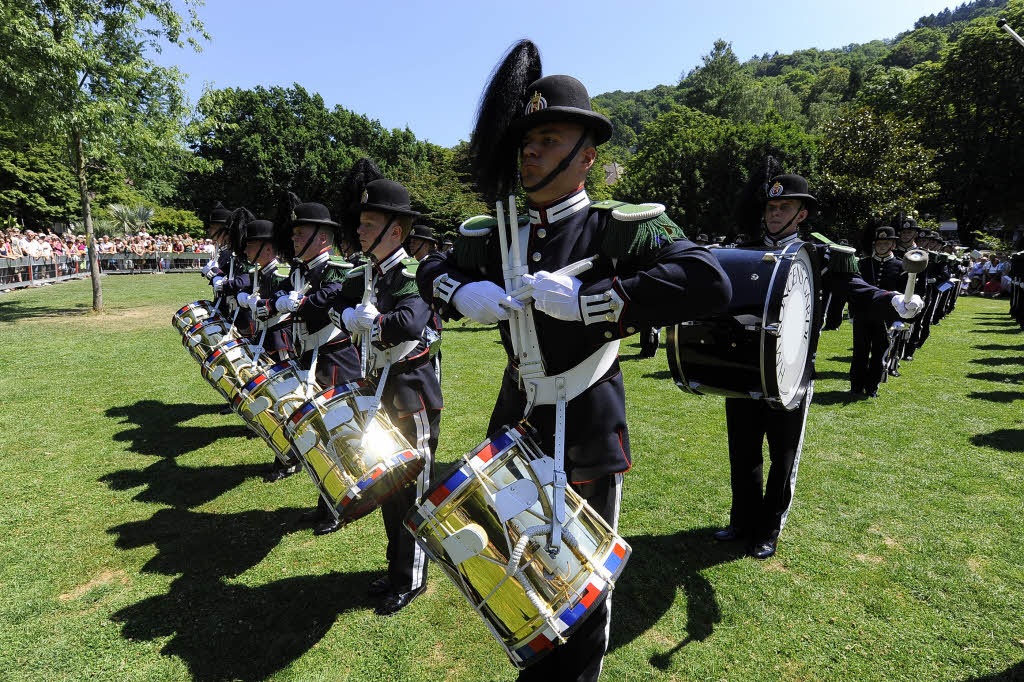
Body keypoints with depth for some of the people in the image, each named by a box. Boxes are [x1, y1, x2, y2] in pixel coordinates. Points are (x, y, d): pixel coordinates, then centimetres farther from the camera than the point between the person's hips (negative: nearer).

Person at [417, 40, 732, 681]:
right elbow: (434, 268, 16)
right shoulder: (495, 234, 2)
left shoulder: (621, 228, -14)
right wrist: (460, 293, -8)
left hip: (586, 438, -5)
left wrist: (589, 299, -32)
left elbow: (710, 283, -28)